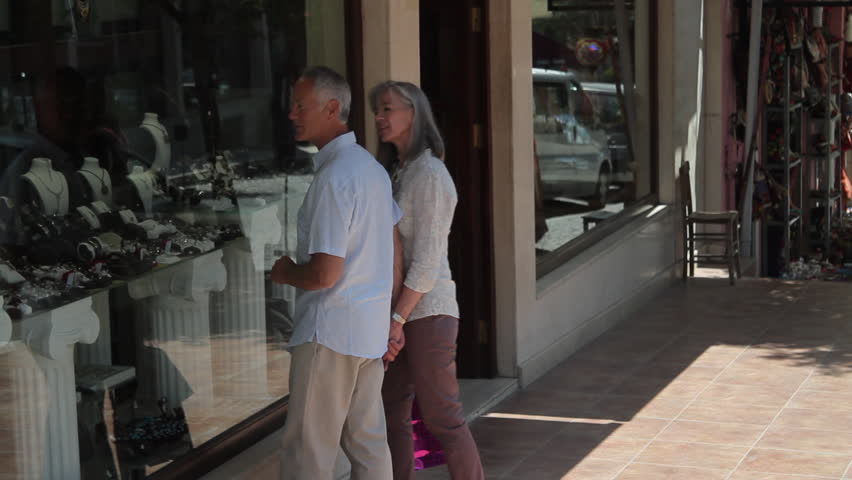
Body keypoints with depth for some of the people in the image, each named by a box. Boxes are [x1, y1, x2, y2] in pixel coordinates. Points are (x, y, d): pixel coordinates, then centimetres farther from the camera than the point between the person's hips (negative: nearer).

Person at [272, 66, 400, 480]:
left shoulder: (333, 178, -19)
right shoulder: (371, 167, 10)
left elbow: (324, 274, -23)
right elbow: (396, 250, 17)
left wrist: (284, 273, -3)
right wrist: (394, 319, 22)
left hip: (330, 333, -9)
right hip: (371, 331, 9)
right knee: (367, 441, 13)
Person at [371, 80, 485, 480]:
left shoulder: (429, 174, -13)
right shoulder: (395, 172, 14)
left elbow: (426, 261, -17)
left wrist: (397, 320, -18)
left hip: (426, 311, -8)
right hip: (396, 309, 8)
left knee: (441, 418, -1)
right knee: (392, 415, 9)